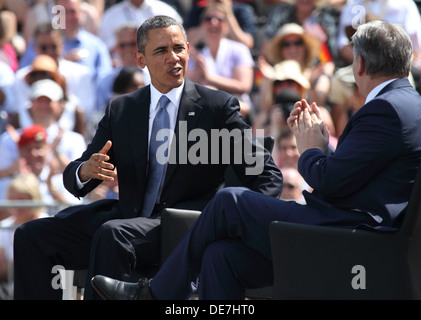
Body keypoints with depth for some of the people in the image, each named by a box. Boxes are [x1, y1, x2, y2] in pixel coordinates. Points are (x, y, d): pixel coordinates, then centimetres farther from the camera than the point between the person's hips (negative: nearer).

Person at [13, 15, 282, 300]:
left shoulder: (219, 107, 2)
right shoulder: (120, 110, 13)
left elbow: (267, 175, -1)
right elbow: (73, 178, 12)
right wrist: (85, 171, -14)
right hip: (128, 219, 5)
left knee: (112, 233, -35)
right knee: (31, 235, -12)